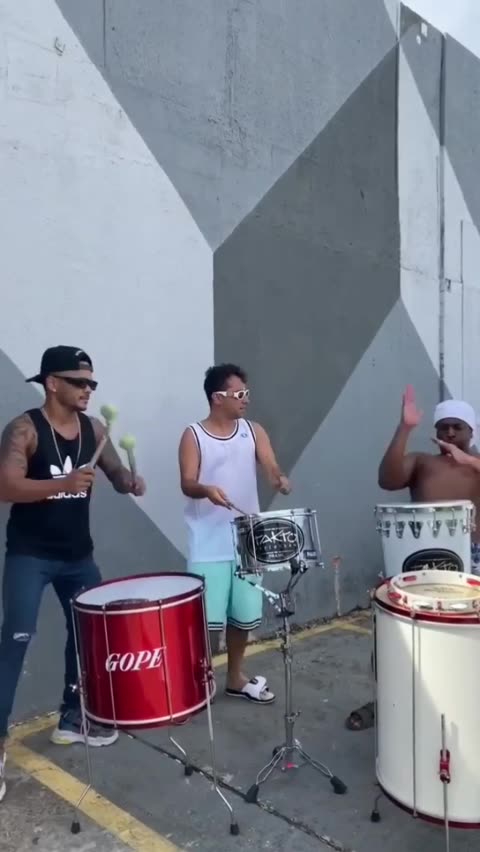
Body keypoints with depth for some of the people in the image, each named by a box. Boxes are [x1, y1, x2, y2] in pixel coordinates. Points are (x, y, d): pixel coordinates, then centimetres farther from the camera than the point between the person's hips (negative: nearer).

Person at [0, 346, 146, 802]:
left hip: (78, 553, 6)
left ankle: (72, 719, 34)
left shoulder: (93, 428, 1)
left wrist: (131, 483, -18)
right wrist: (63, 483, -36)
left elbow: (117, 474, 6)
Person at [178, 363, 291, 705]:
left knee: (244, 615, 15)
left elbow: (271, 467, -7)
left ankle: (236, 678, 35)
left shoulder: (254, 431, 5)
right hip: (209, 545, -4)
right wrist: (206, 489, -35)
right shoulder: (193, 436, -4)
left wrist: (280, 479, -31)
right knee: (205, 619, -3)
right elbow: (187, 483, -12)